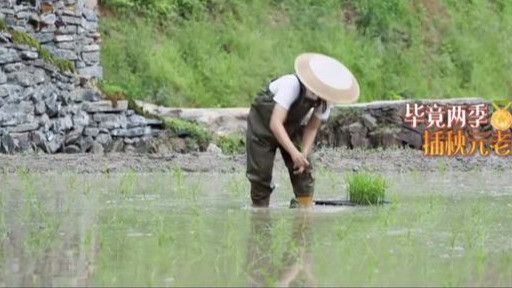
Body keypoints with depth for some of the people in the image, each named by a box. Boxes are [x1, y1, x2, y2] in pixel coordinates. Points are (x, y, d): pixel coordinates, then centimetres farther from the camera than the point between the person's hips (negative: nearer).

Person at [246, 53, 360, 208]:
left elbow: (312, 128, -9)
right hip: (263, 122, -5)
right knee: (261, 174, -8)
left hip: (291, 128, 5)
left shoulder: (326, 100, -21)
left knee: (303, 172, -6)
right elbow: (275, 124, -44)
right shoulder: (291, 85, -39)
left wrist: (304, 154, -23)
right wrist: (294, 153, -52)